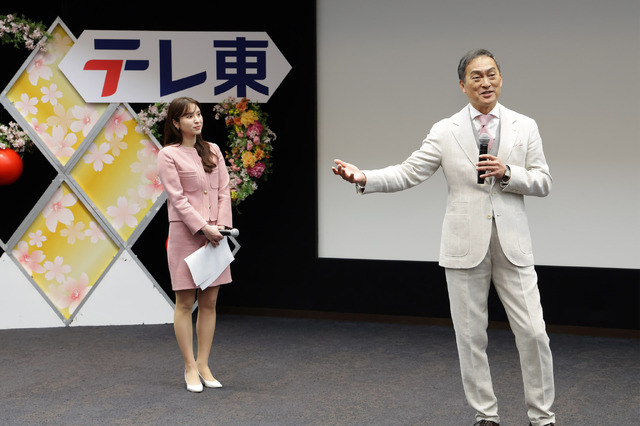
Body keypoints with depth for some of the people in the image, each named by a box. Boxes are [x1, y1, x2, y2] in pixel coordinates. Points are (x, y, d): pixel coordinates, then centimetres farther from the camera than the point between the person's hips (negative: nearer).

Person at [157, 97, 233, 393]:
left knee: (209, 302, 6)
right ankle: (190, 368, 7)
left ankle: (203, 364, 15)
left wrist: (222, 225, -5)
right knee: (185, 302, 0)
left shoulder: (213, 151, 13)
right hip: (185, 233, -5)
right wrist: (204, 228, -16)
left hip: (214, 233, 5)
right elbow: (177, 197, -10)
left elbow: (224, 190, 10)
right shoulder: (168, 155, -4)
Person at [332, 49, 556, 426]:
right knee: (471, 336, 5)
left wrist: (507, 173, -12)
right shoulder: (446, 131, 3)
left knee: (533, 332, -1)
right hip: (465, 246, 0)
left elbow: (543, 183, 5)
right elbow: (408, 174, -2)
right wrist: (364, 178, -16)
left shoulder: (525, 127, 6)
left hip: (512, 244, 0)